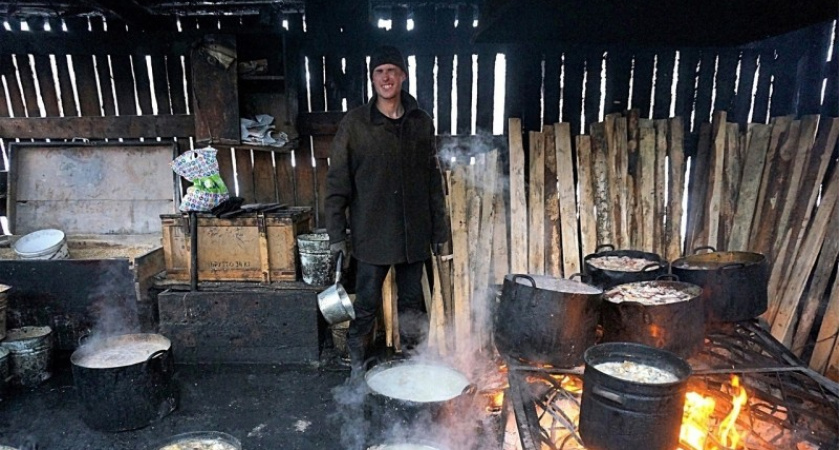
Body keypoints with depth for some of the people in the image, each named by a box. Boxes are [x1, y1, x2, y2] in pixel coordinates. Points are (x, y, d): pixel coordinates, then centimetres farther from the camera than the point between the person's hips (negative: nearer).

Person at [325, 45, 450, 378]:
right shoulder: (354, 123, -3)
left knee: (412, 304, 13)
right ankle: (357, 366, 26)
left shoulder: (421, 123, 5)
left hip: (414, 233, 3)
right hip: (371, 234, -2)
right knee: (367, 306, 6)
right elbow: (337, 182, -4)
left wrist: (440, 231, 6)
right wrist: (336, 234, -8)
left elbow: (434, 182, 8)